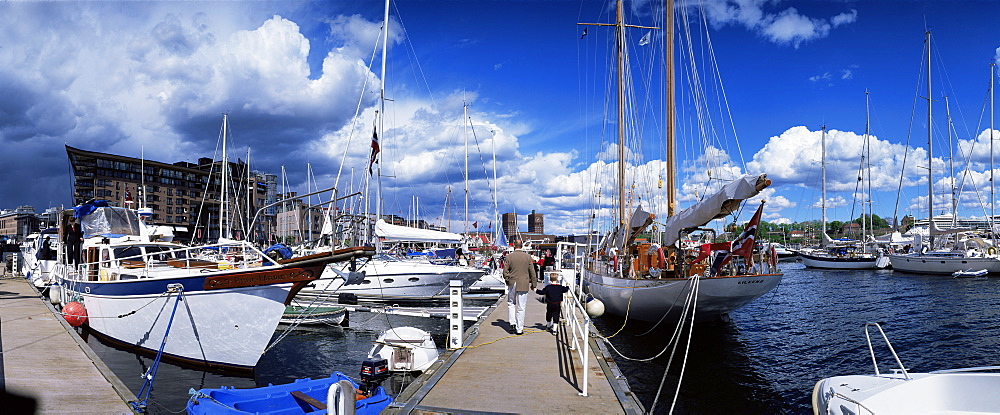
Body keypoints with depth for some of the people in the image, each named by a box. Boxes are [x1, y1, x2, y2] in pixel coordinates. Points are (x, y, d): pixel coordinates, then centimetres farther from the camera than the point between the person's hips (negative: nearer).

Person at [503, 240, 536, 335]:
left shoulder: (509, 256, -5)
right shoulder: (528, 257, -3)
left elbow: (505, 271, -3)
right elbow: (532, 272, 1)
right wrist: (533, 284, 10)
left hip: (512, 284, 1)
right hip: (524, 284, 0)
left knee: (511, 303, 21)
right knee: (521, 307, 3)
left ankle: (513, 323, 11)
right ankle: (519, 329, 5)